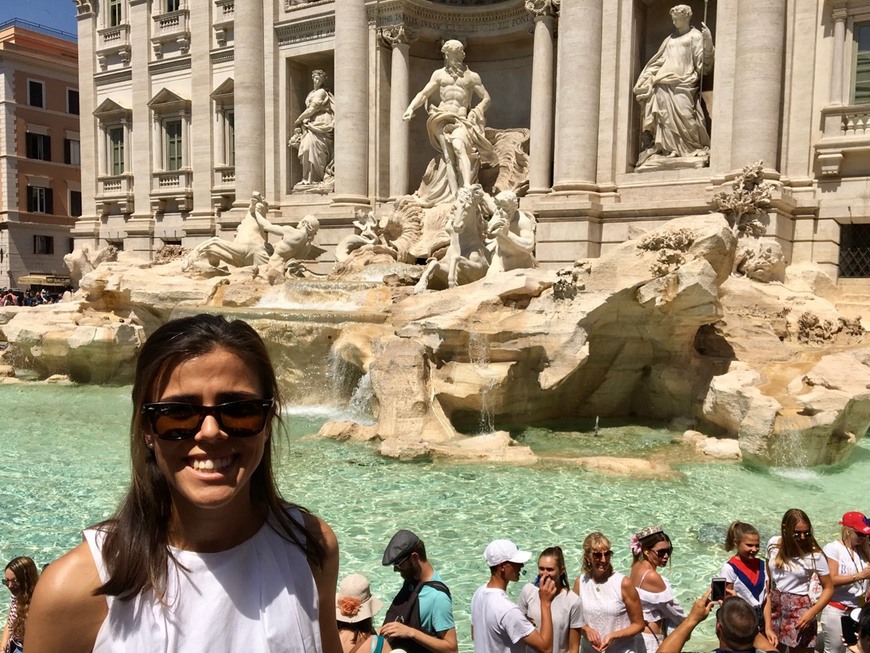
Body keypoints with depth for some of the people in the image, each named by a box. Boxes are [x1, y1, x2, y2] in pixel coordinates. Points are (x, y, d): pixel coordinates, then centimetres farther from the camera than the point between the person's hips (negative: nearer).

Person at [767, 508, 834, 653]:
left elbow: (828, 588, -7)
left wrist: (811, 613, -17)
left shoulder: (814, 554, -14)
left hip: (800, 609, -3)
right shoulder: (773, 543, -5)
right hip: (775, 606, 3)